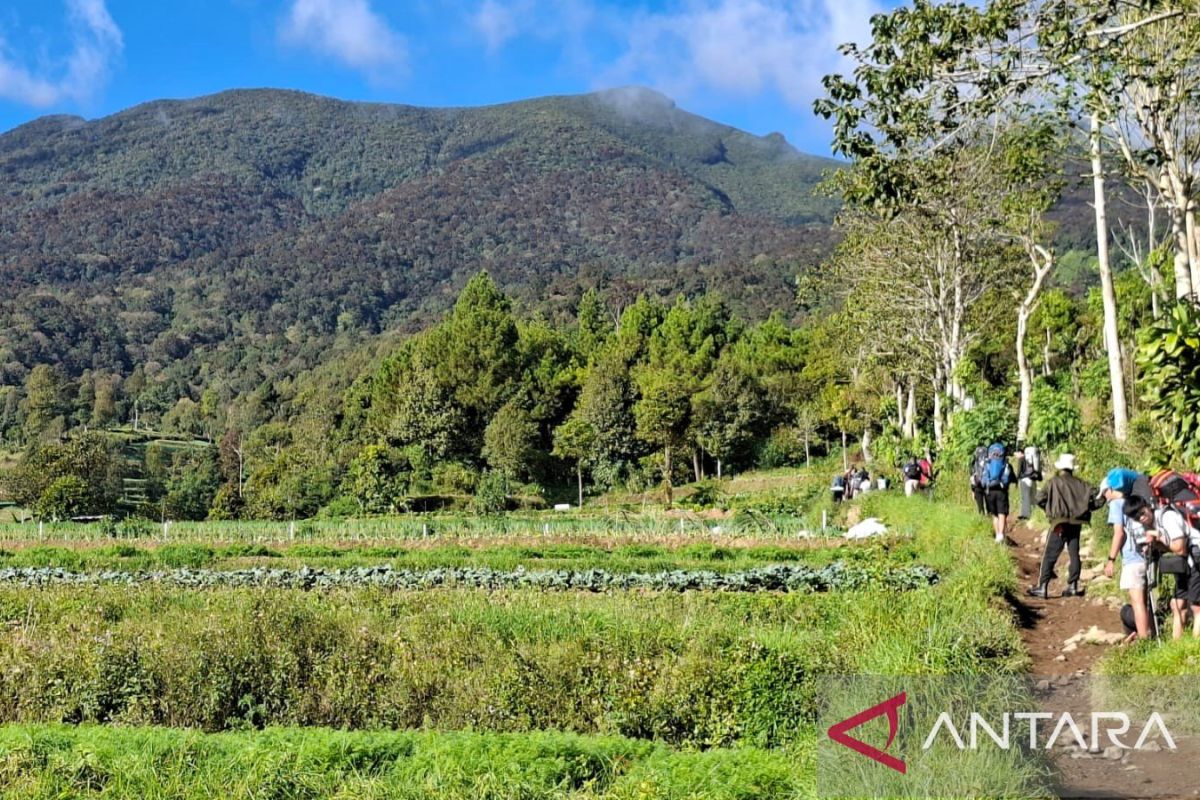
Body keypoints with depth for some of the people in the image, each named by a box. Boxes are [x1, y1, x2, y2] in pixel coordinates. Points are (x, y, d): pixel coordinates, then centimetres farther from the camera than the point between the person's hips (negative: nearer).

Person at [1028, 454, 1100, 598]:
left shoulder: (1054, 482, -5)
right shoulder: (1080, 484, 5)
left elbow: (1040, 498, -10)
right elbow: (1093, 502, 3)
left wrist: (1049, 509, 8)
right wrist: (1101, 499, 25)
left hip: (1060, 524, -4)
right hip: (1076, 524, 4)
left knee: (1050, 556, -3)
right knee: (1074, 554, 14)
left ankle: (1042, 587, -7)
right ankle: (1073, 586, 16)